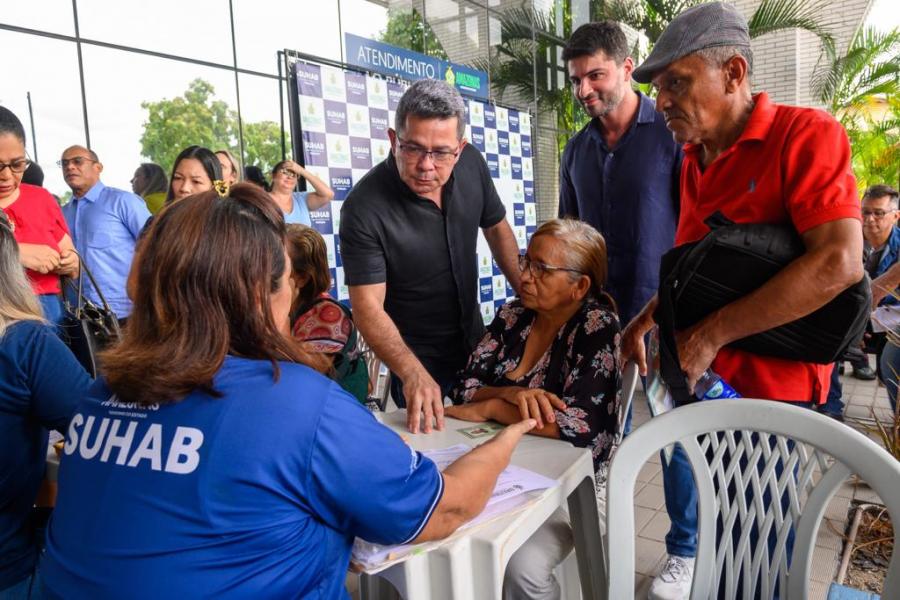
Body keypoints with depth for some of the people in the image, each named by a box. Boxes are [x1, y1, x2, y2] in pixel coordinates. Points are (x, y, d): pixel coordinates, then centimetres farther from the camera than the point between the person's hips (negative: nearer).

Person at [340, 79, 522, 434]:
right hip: (415, 361, -5)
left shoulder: (471, 164, -13)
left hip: (476, 342, 6)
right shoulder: (364, 208, -29)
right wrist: (414, 374, -44)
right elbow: (368, 306, -30)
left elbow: (497, 229, 3)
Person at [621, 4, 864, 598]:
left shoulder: (805, 135, -14)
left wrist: (711, 333, -23)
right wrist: (649, 317, 2)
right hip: (697, 372, 7)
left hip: (769, 383, -6)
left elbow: (839, 264, -25)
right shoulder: (694, 161, 8)